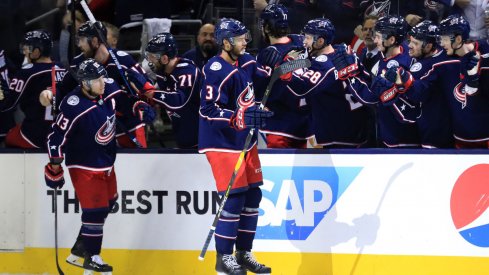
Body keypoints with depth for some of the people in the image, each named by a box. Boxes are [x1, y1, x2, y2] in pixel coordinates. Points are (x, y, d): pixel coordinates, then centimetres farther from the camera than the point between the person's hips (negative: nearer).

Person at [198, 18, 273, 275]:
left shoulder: (246, 62, 5)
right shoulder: (216, 70, -19)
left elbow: (268, 78, 23)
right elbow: (208, 110, -23)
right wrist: (238, 118, -32)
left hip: (244, 139, 9)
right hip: (222, 142, -8)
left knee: (252, 195, 10)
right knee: (234, 197, -11)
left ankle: (244, 253, 20)